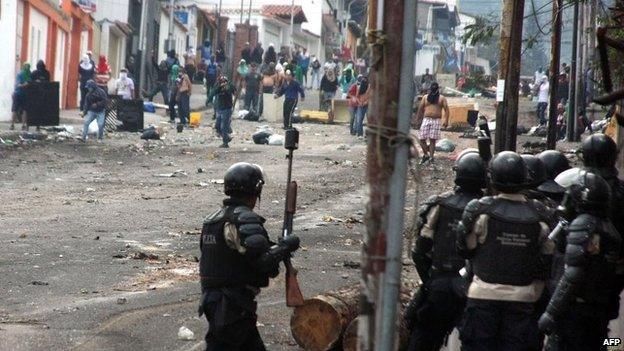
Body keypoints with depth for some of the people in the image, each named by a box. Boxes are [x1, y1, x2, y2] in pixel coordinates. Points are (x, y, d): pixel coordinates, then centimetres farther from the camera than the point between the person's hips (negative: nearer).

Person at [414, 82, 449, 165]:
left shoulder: (442, 98, 8)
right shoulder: (425, 97, 14)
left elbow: (446, 110, 2)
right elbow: (420, 109, 16)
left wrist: (446, 121, -10)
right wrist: (418, 120, 11)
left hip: (436, 121, -2)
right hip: (426, 120, 2)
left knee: (432, 140, -6)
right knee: (421, 139, -5)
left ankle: (431, 157, -1)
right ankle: (426, 155, 12)